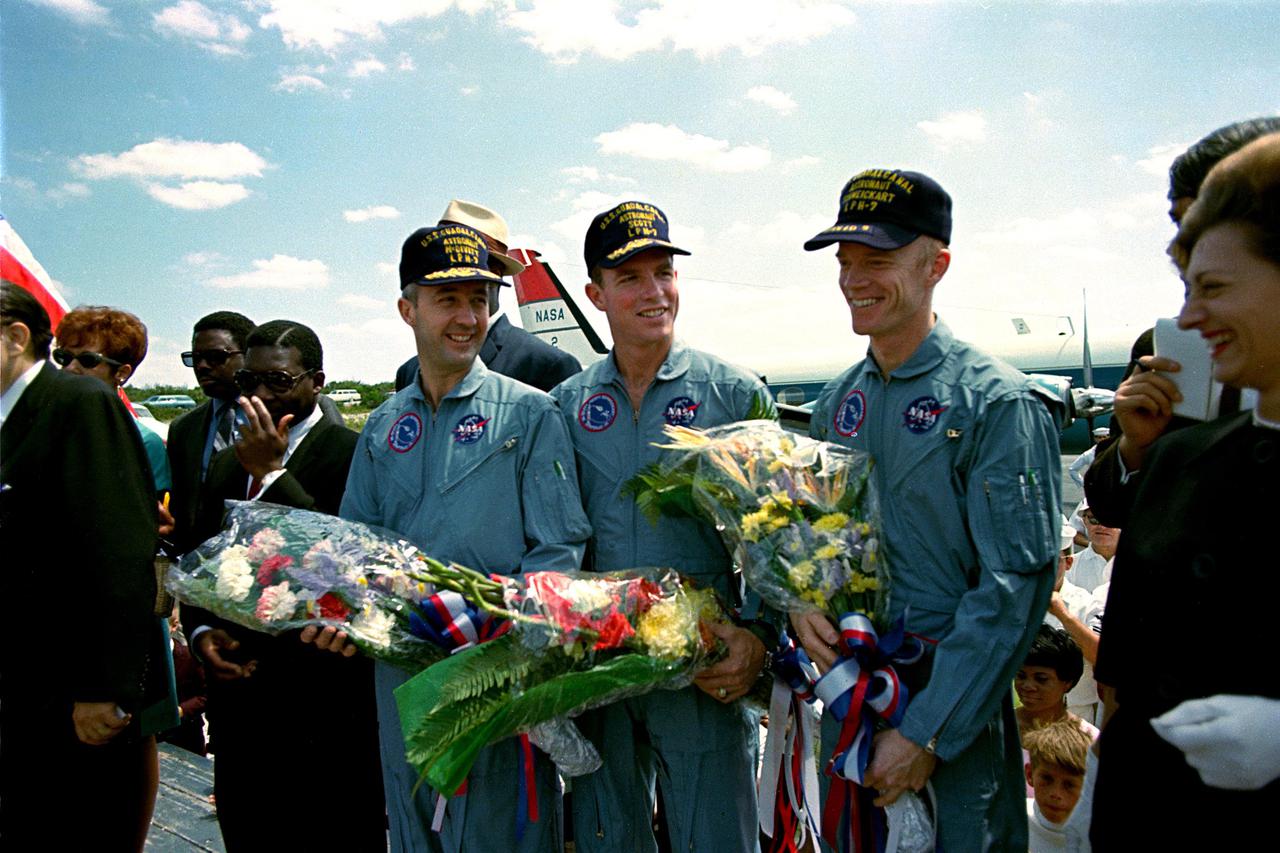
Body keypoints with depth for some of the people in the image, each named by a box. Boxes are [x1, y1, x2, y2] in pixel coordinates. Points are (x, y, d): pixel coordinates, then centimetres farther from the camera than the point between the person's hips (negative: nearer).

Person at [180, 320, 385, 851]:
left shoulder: (352, 454, -11)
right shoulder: (226, 464, 14)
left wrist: (271, 472, -19)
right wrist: (202, 633, 1)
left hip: (325, 706, -6)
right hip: (237, 697, 7)